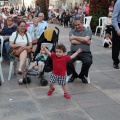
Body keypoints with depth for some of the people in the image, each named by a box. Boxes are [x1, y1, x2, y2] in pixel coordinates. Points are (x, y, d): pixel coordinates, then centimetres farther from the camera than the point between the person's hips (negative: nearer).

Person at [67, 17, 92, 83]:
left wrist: (75, 37, -5)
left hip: (85, 53, -1)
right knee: (67, 61, -28)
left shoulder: (88, 31, 9)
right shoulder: (72, 31, 11)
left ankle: (82, 75, 3)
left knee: (88, 61, -32)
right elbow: (72, 41, -8)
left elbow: (86, 39, -13)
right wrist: (85, 41, -7)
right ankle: (74, 74, 6)